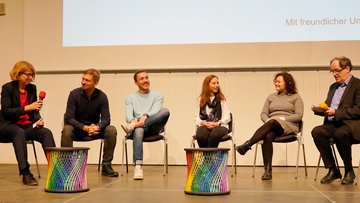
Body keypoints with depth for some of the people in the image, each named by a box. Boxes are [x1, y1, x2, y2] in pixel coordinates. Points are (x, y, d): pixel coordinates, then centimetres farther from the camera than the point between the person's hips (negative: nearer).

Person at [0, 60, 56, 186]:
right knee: (19, 132, -38)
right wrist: (27, 108, -22)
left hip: (27, 125, 5)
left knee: (46, 132, -24)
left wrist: (38, 119, -7)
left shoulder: (32, 88, 10)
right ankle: (25, 173, -42)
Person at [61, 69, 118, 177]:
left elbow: (106, 119, -11)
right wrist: (85, 127, -32)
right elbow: (69, 118, -17)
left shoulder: (102, 96, -9)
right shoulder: (74, 94, -13)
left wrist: (97, 127, -34)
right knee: (66, 130, -34)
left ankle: (106, 166, -14)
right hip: (77, 128, -1)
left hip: (94, 128, 2)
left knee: (111, 130, -24)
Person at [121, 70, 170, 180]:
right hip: (138, 126, 0)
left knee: (165, 111, -30)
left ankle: (133, 126, -37)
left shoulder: (158, 96, 15)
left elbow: (156, 110, -5)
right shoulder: (130, 98, 17)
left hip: (153, 127, 1)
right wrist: (133, 120, -27)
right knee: (138, 130, -40)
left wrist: (145, 116, -29)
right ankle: (138, 167, -48)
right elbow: (128, 114, -1)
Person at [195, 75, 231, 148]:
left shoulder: (222, 99, 13)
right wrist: (203, 123, -11)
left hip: (220, 126, -1)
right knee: (200, 135, -35)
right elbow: (197, 117, 11)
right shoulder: (201, 99, 15)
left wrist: (217, 123, -13)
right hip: (204, 126, 1)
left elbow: (227, 117, 6)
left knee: (214, 135, -37)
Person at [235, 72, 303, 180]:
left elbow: (299, 116, 0)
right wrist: (267, 120, -7)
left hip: (289, 126, -3)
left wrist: (283, 118, -12)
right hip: (272, 125, 3)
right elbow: (263, 114, 16)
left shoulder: (295, 97, 11)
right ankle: (268, 170, -36)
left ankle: (247, 145, -45)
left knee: (273, 123, -37)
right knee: (268, 136, -34)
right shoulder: (271, 97, 23)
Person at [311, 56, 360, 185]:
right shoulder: (333, 86, 22)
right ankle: (332, 170, -15)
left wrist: (336, 112, -18)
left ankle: (349, 171, -16)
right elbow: (328, 109, 26)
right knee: (316, 131, -24)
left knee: (340, 133, -38)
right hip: (333, 124, 7)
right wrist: (318, 110, 4)